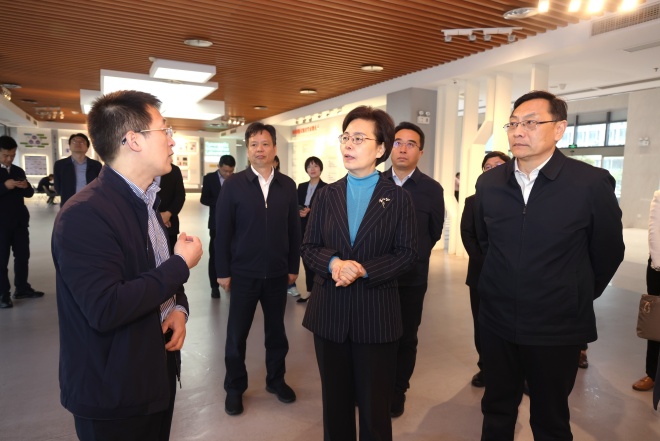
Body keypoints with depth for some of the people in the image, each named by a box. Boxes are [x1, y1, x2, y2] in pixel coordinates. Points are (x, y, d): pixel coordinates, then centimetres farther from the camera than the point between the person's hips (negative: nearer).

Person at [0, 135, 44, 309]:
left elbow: (29, 193, 12)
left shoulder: (18, 171, 11)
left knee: (23, 255, 10)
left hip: (20, 221, 5)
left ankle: (22, 288, 22)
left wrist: (26, 186, -9)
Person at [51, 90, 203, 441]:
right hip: (112, 393, -8)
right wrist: (181, 264, -21)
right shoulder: (84, 215, -23)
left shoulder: (146, 201, 6)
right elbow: (105, 309, -31)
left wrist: (179, 308, -5)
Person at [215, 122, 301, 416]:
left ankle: (276, 379, 35)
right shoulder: (233, 185, -5)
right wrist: (223, 271, -7)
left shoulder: (287, 185, 2)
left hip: (277, 273, 2)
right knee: (237, 333, 10)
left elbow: (294, 229, 4)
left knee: (276, 330, 15)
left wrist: (293, 266, 3)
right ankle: (234, 387, 29)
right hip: (243, 273, -2)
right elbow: (222, 231, -5)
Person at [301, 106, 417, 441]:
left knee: (374, 406, 11)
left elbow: (407, 254, -5)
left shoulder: (398, 198, -2)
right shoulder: (326, 194, 5)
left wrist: (364, 270, -19)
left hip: (377, 314, -2)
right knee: (335, 400, 18)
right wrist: (333, 263, -18)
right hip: (330, 311, 3)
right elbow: (309, 248, 4)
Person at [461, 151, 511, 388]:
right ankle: (485, 368, 22)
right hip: (481, 274, 2)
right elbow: (467, 235, 1)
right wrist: (485, 262, -11)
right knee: (482, 326, 8)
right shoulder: (473, 201, 10)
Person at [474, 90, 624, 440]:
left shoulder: (593, 183, -13)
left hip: (558, 328, -2)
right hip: (497, 322, 3)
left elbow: (608, 252, -1)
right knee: (496, 411, 18)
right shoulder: (488, 183, -2)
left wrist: (579, 298, 10)